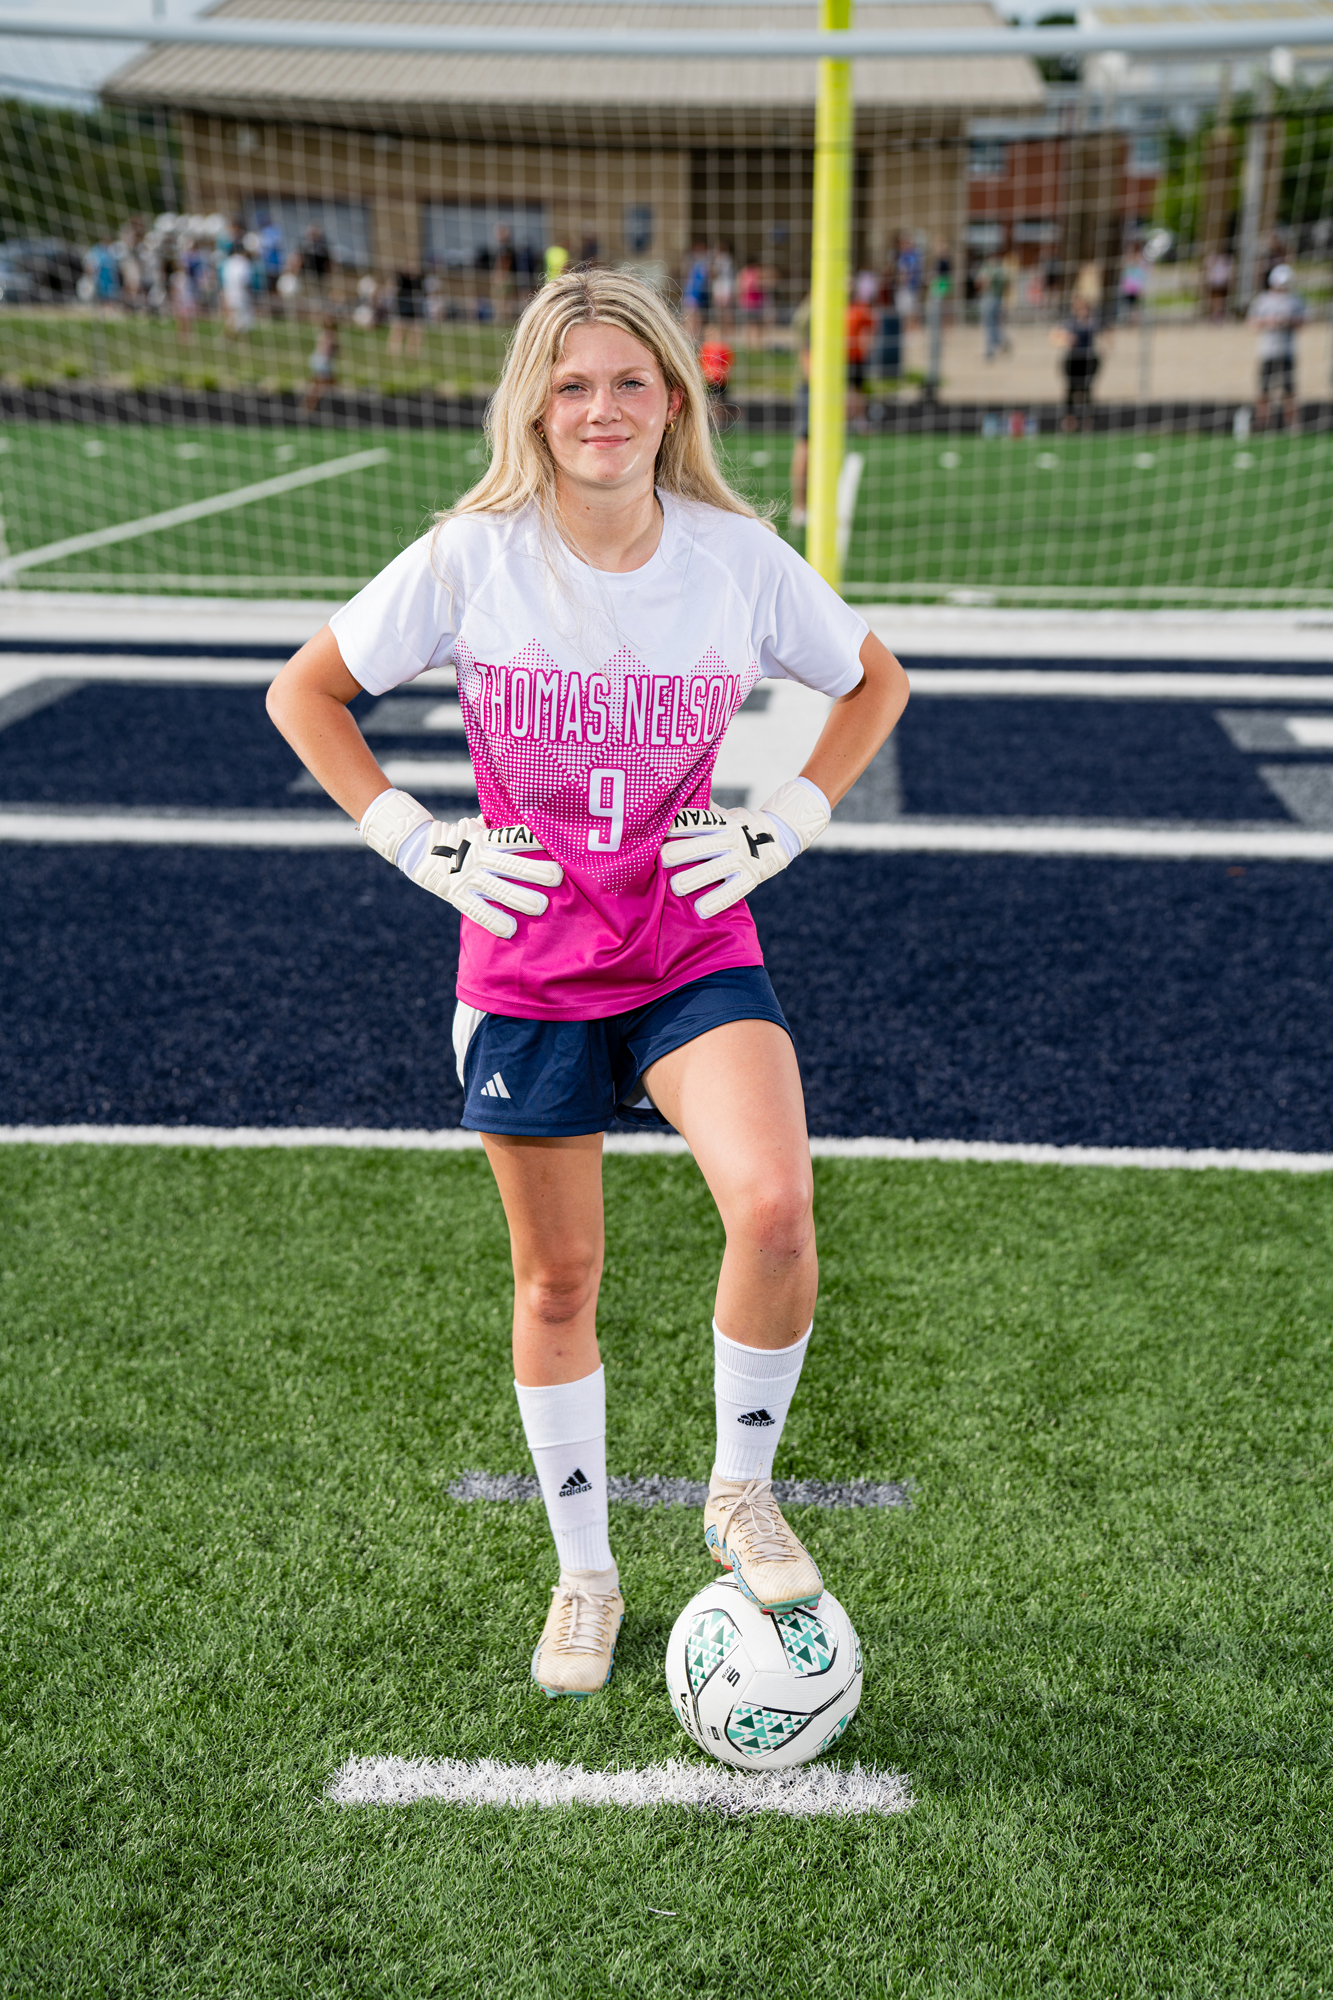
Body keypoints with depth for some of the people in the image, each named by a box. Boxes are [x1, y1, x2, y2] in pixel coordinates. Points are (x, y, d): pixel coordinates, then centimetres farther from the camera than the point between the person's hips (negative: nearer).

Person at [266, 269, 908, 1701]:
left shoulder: (737, 554, -4)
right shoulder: (471, 559, -7)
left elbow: (873, 682, 12)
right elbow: (302, 691, 4)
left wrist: (785, 825, 1)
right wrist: (412, 840, -4)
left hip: (696, 948, 0)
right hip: (525, 964, 0)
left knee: (774, 1208, -23)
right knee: (557, 1281, 8)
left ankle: (742, 1490, 6)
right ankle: (585, 1576, 29)